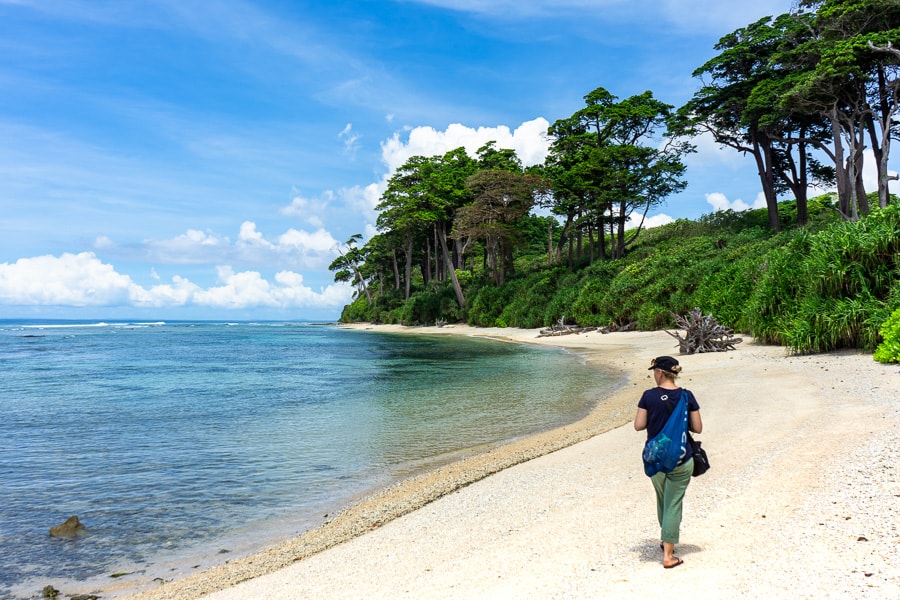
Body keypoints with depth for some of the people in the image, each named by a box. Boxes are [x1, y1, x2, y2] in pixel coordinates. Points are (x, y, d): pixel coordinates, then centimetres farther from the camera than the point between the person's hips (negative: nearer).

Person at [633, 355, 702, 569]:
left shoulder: (649, 396, -9)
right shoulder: (687, 396, -7)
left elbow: (638, 426, -7)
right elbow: (697, 428, -2)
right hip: (681, 459, -1)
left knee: (662, 500, 23)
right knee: (674, 504, 4)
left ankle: (665, 539, 39)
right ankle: (668, 555, 3)